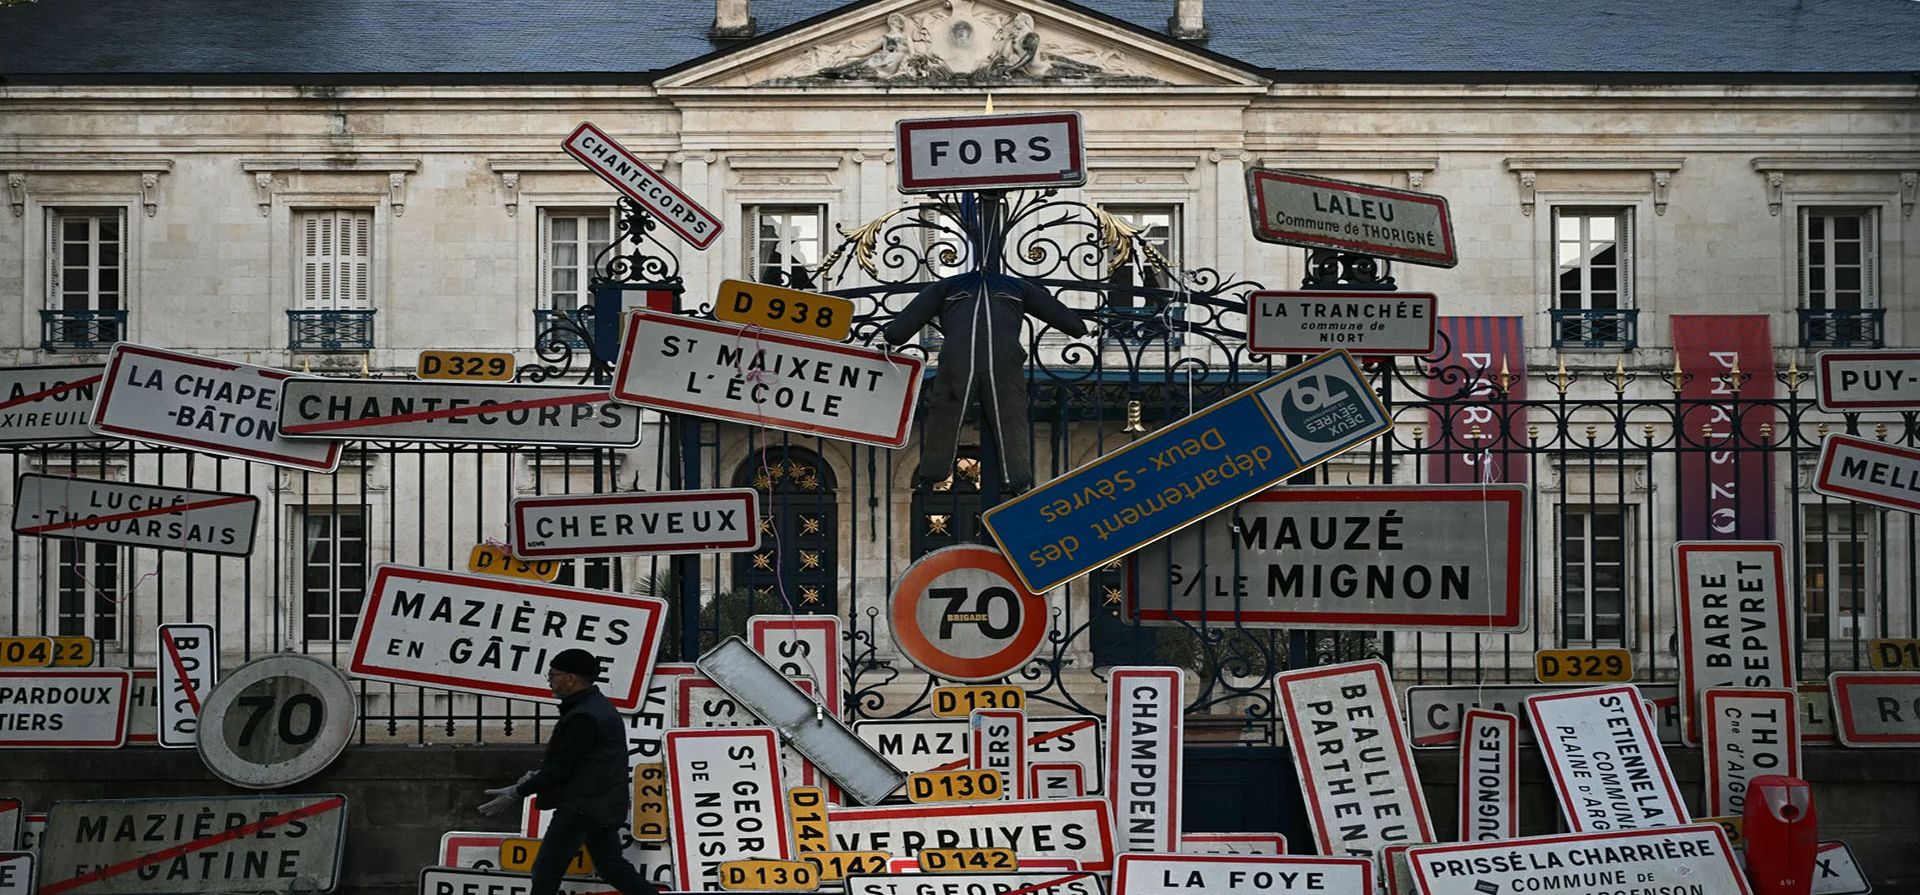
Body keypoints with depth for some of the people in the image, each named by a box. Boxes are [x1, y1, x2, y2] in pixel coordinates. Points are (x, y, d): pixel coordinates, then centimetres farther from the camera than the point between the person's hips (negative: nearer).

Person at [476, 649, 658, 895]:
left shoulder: (583, 717, -20)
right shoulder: (600, 706, 13)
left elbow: (561, 768, -20)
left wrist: (517, 793, -13)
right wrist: (537, 774, 9)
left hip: (581, 808, -10)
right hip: (605, 807, 10)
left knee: (546, 870, -1)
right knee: (610, 865, 15)